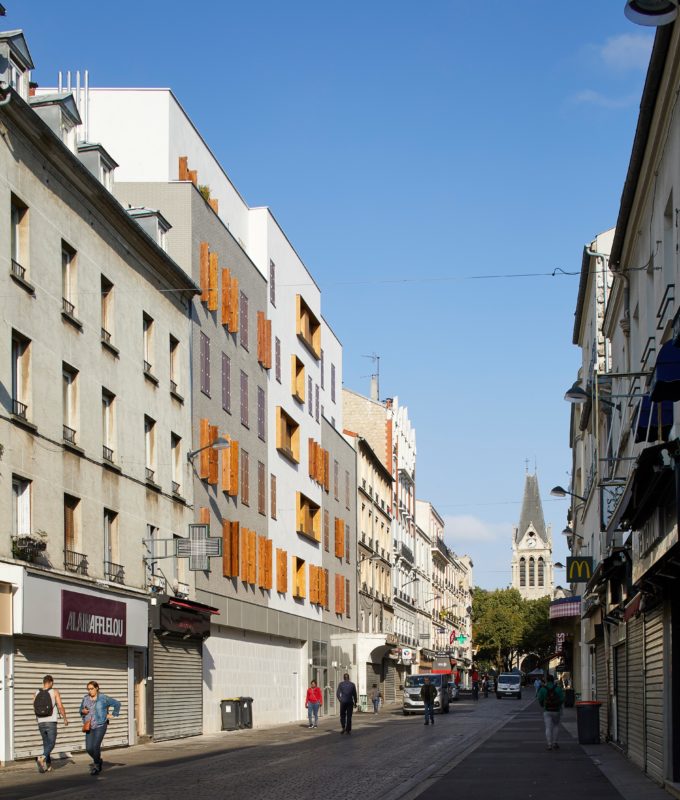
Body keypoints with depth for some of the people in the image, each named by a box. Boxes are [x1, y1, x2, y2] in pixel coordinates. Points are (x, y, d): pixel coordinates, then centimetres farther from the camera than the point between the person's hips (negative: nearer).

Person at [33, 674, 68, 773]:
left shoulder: (36, 694, 4)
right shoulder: (54, 692, -6)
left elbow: (35, 708, 14)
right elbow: (60, 707, -8)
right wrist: (65, 718, 7)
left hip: (41, 722, 4)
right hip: (51, 722, -4)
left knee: (46, 743, 17)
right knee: (51, 743, 1)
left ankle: (48, 765, 17)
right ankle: (42, 758, -25)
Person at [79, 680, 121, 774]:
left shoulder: (103, 698, -6)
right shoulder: (86, 698, 6)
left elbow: (117, 704, 3)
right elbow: (81, 709, 19)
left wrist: (113, 715, 2)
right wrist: (83, 711, -3)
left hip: (100, 725, -5)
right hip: (89, 726, 5)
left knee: (95, 746, -15)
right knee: (89, 748, -1)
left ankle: (96, 765, 3)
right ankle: (98, 761, 28)